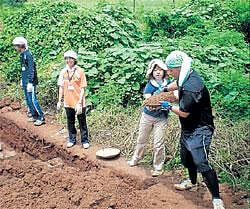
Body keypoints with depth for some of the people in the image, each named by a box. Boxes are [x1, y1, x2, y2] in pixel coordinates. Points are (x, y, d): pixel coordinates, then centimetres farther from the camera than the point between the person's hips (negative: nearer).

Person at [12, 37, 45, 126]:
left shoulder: (28, 55, -16)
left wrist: (30, 82, -22)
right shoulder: (22, 55, 12)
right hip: (25, 82, 10)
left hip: (30, 82, -10)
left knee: (32, 99, -8)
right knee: (28, 99, 14)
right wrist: (22, 80, 22)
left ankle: (41, 118, -2)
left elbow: (31, 69, -20)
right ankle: (34, 116, 25)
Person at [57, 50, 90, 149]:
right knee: (70, 122, 16)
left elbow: (82, 88, -9)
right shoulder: (63, 72, 2)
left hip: (78, 102, -3)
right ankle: (72, 140, 32)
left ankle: (85, 141, 21)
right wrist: (59, 101, 7)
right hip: (68, 102, 4)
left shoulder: (80, 71, -9)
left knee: (82, 122, 8)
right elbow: (61, 87, 9)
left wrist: (79, 103, -14)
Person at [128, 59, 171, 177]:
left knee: (158, 144, -2)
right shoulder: (149, 86, -10)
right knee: (141, 139, 17)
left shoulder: (168, 84, -7)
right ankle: (136, 159, 40)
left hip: (161, 118, -1)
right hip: (147, 116, 1)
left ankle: (158, 167, 17)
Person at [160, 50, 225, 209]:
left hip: (199, 130, -10)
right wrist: (164, 90, 25)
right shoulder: (187, 76, 2)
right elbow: (177, 84, 29)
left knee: (201, 163, -14)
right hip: (188, 129, 10)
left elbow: (183, 113, -22)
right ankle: (192, 181, 47)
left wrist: (169, 107, -7)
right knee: (186, 157, 23)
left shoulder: (192, 87, -29)